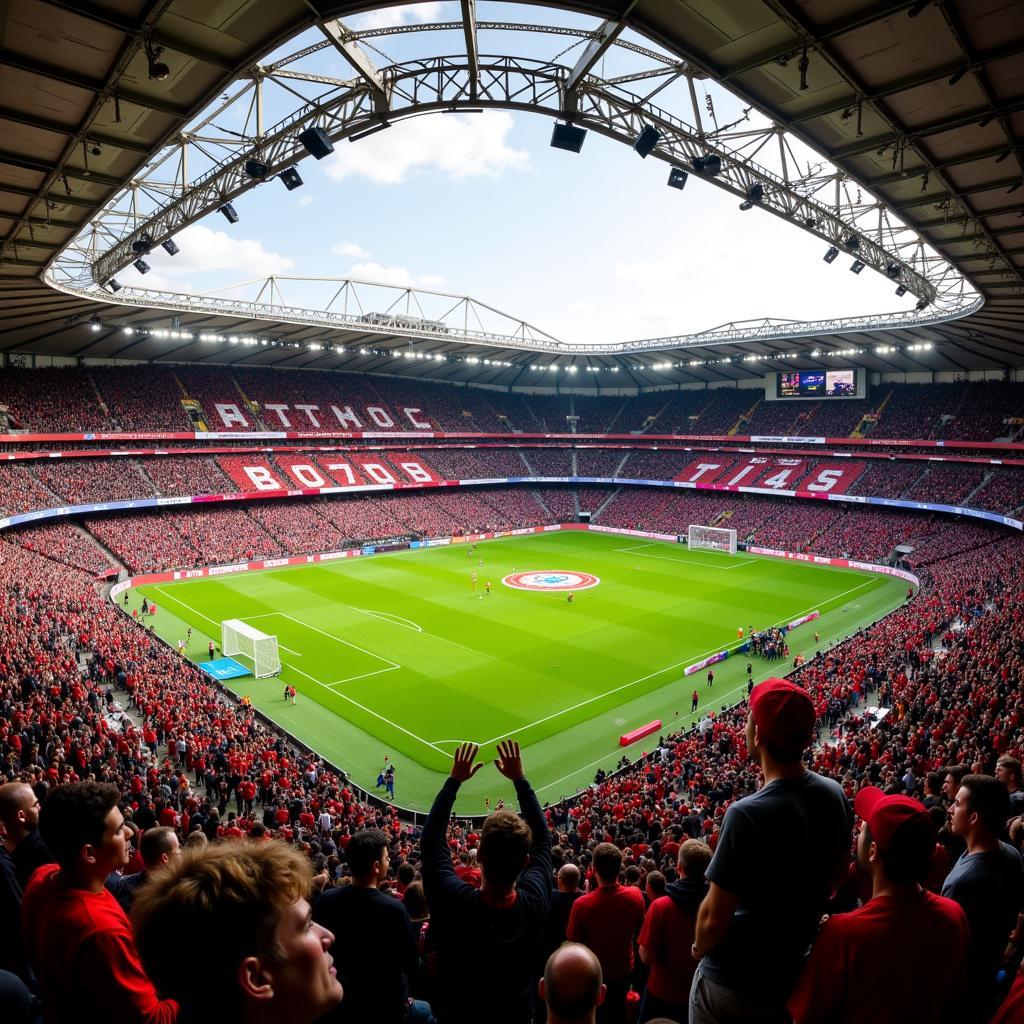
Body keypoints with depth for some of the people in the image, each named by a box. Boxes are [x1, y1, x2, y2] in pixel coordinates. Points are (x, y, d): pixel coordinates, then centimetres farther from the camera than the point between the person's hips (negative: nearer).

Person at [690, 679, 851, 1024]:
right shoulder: (834, 794, -11)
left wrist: (700, 948, -4)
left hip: (734, 985, -5)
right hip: (796, 972, 6)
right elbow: (839, 875, 7)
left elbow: (714, 918, -24)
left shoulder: (747, 814, -32)